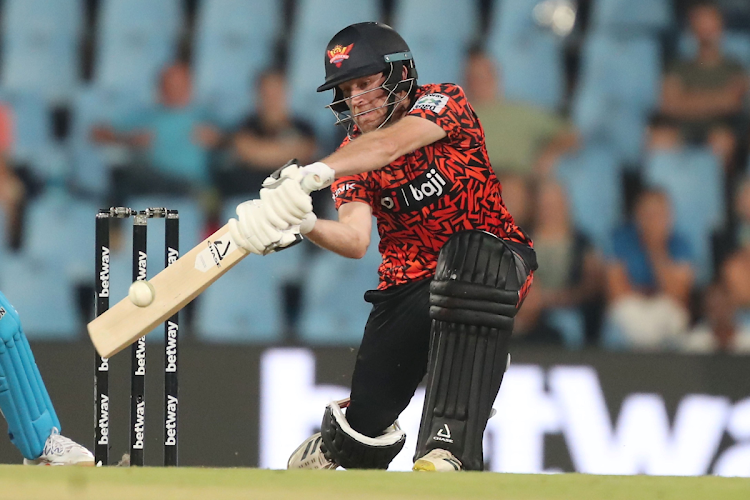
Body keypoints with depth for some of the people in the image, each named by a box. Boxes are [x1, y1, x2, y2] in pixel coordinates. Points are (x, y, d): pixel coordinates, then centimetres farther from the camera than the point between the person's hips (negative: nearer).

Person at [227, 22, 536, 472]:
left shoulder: (444, 102, -9)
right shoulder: (351, 155, 2)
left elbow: (391, 143, -31)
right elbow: (355, 240, -15)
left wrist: (316, 173, -46)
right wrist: (303, 224, -36)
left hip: (493, 262, -5)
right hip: (408, 281, 5)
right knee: (368, 414, -5)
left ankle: (449, 449, -44)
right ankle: (336, 450, 36)